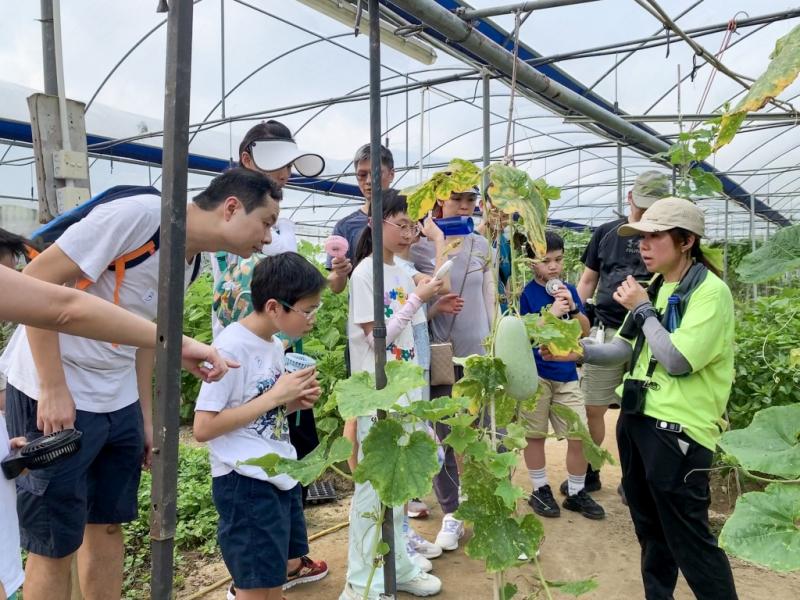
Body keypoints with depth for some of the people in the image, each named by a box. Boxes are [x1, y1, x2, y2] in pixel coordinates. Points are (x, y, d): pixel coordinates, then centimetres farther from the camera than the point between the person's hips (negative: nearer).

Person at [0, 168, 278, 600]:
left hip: (118, 402, 8)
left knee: (108, 524, 17)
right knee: (54, 544, 5)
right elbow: (36, 279, -21)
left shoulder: (192, 262, 5)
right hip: (52, 393, -8)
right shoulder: (139, 215, -22)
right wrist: (54, 389, -21)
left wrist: (147, 417, 13)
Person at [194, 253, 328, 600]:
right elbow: (203, 428, -20)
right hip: (246, 483, -8)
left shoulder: (275, 345, 8)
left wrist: (294, 402, -2)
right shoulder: (231, 348, -18)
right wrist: (274, 397, -20)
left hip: (281, 478, 9)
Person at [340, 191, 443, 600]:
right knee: (374, 488, 1)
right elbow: (378, 337, -16)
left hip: (405, 393, 7)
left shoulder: (402, 274, 9)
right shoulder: (365, 273, -12)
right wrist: (417, 298, -16)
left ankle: (396, 566, 30)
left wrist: (416, 393, 15)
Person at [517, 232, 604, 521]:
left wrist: (573, 307, -10)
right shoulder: (526, 293, -6)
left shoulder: (568, 290, 6)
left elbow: (585, 331, 7)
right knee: (535, 434, 8)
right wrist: (551, 313, -20)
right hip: (535, 373, -4)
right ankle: (540, 491, 26)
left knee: (580, 435, 5)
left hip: (566, 373, 4)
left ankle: (576, 493, 24)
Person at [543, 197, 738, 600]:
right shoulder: (653, 289, 9)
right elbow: (622, 351, 9)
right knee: (650, 528, 20)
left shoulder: (710, 291, -13)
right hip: (636, 418, 8)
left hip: (678, 429, -8)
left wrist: (643, 310, -13)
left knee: (688, 538, 2)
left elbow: (678, 361, -22)